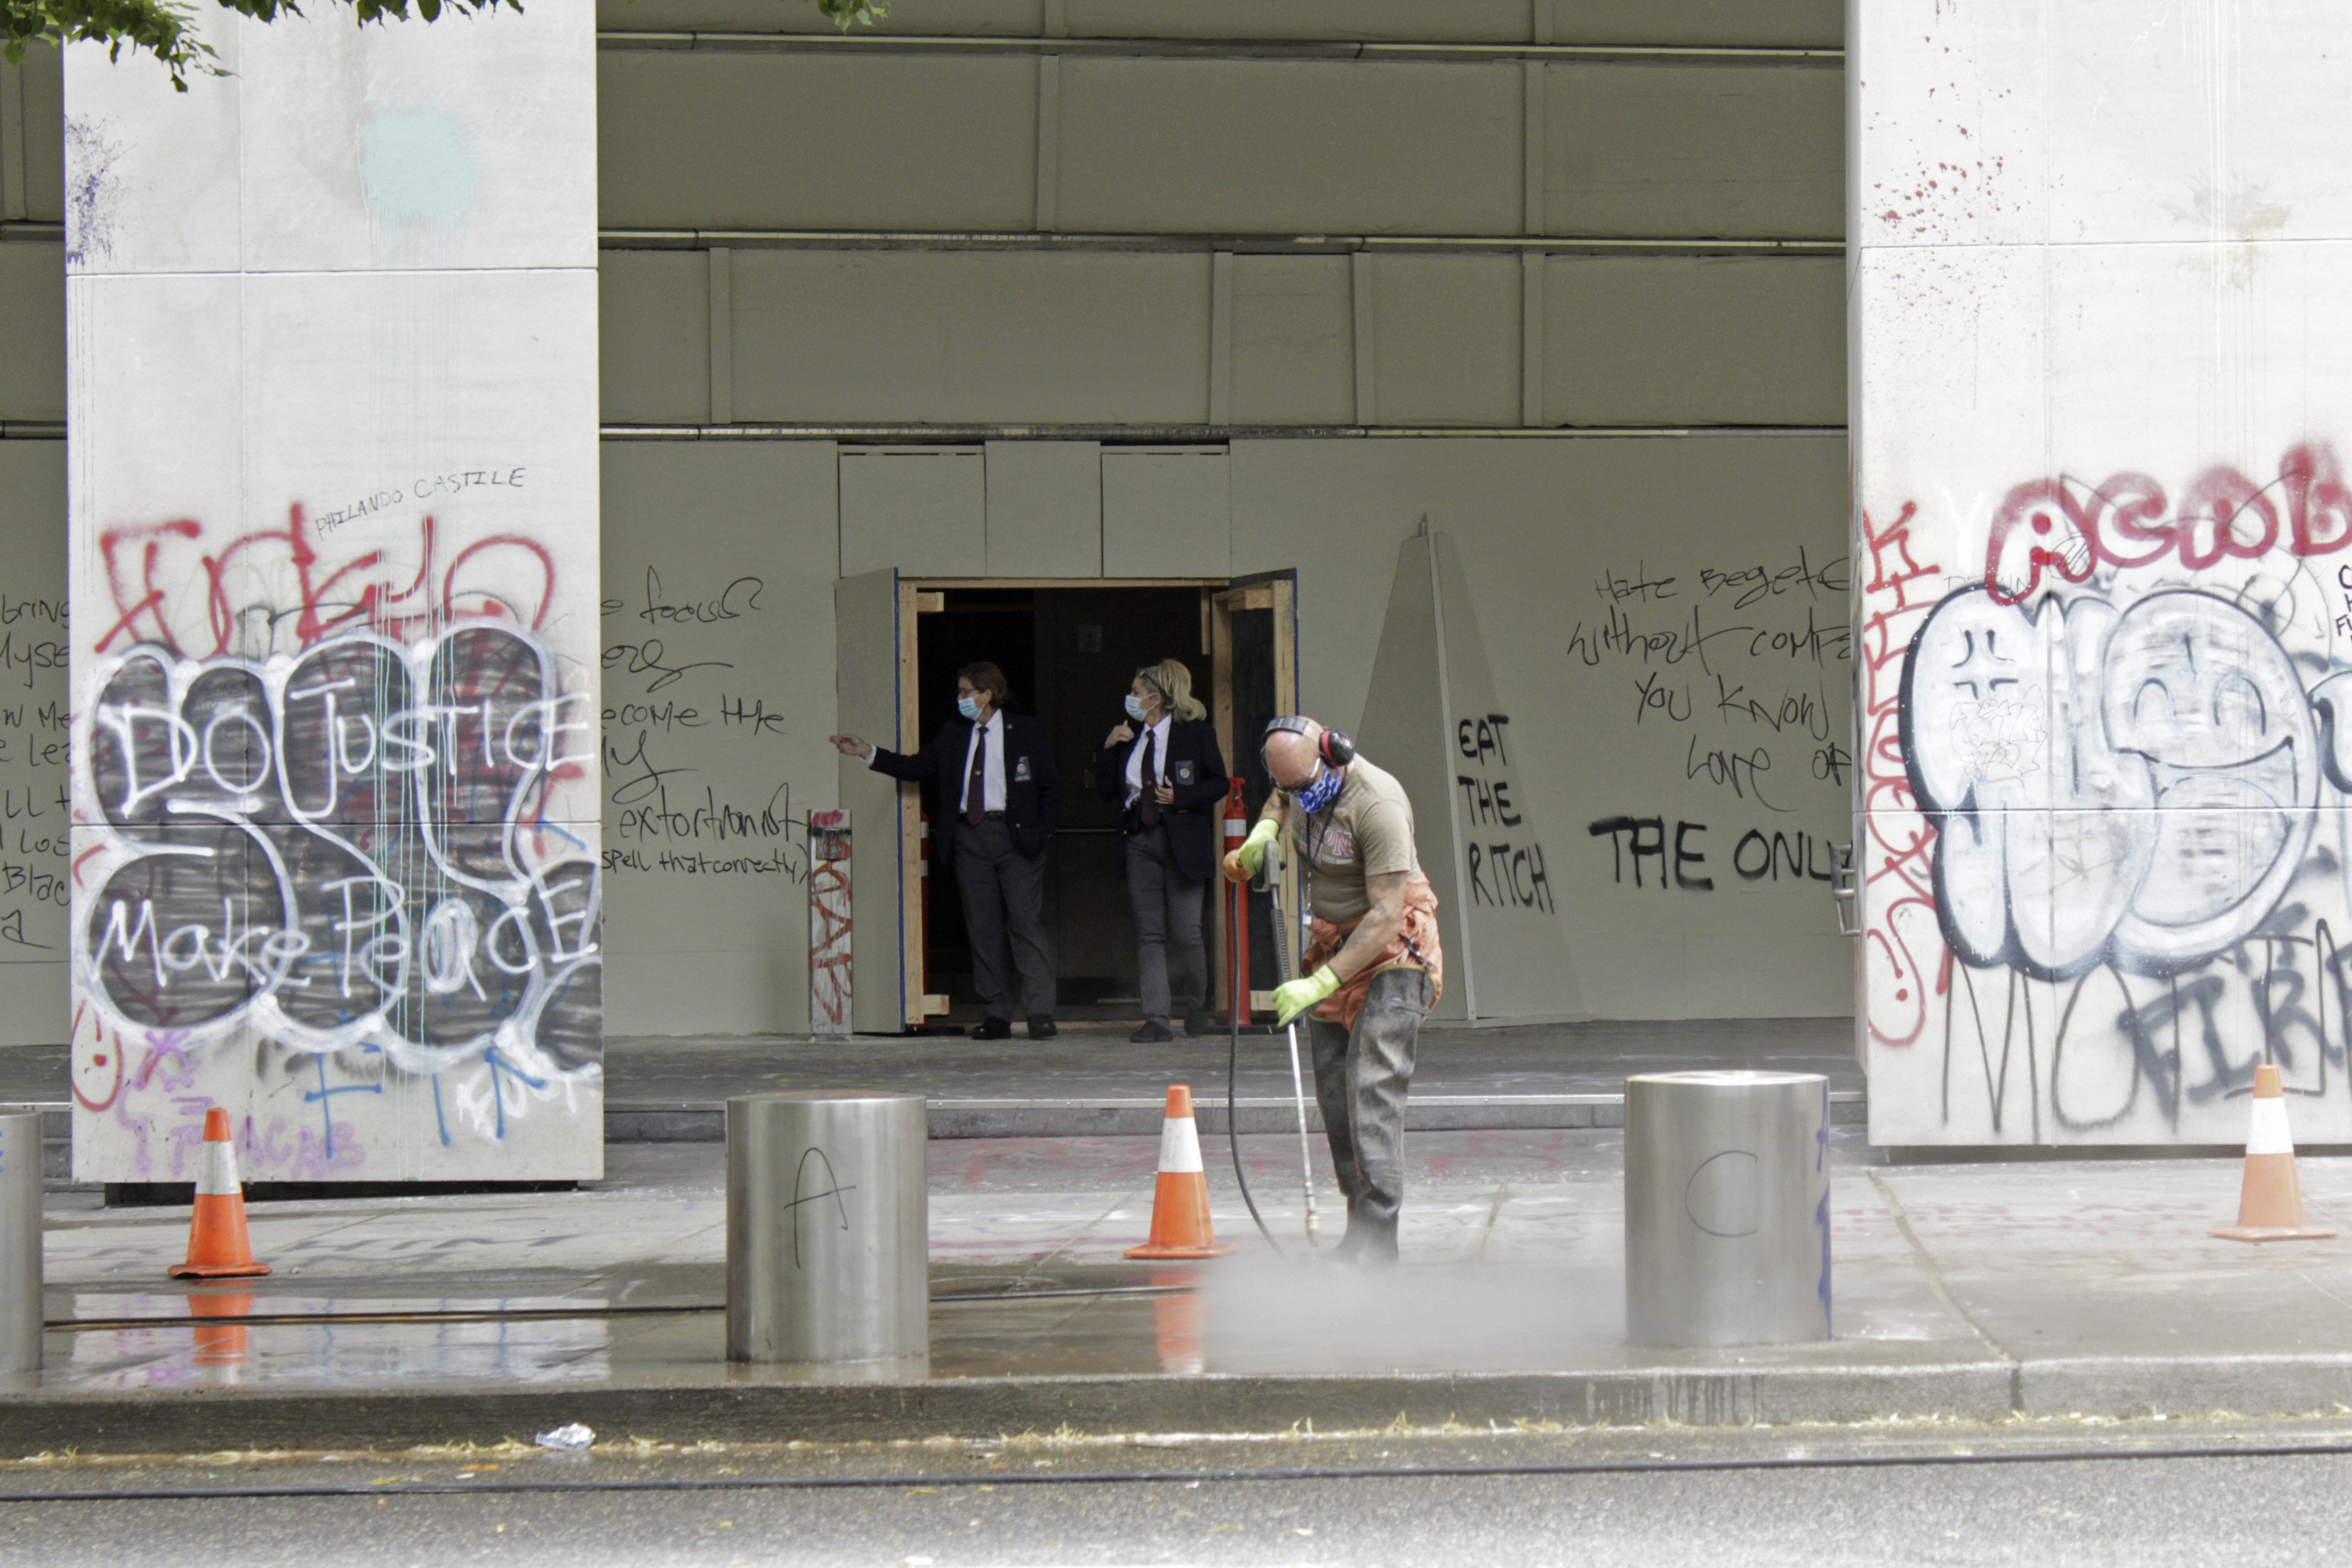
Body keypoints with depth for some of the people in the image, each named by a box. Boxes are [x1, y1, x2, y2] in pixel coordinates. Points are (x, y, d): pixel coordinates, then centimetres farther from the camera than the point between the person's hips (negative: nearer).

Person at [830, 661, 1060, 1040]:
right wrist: (869, 753, 5)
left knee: (1026, 922, -7)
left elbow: (1050, 788, 3)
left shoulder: (1025, 731, 2)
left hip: (1015, 836, -4)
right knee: (982, 927, 4)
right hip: (968, 837, 4)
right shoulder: (953, 733, 13)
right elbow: (918, 768, 13)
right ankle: (995, 1016, 8)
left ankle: (1040, 1013, -6)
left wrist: (1039, 832, -7)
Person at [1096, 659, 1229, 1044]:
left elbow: (1218, 783, -1)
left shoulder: (1195, 732, -1)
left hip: (1182, 842, -5)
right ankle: (1156, 1019, 0)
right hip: (1140, 844, 5)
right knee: (1149, 933, 0)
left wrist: (1180, 797, -13)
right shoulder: (1129, 736, 13)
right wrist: (1108, 748, 2)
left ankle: (1196, 1005, 23)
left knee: (1185, 933, -2)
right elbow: (1107, 789, 13)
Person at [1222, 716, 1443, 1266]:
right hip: (1333, 942, 8)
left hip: (1392, 951, -8)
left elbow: (1386, 915, -28)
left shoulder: (1376, 802, -26)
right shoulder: (1301, 779, -1)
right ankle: (1359, 1233, 9)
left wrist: (1320, 983, -29)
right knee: (1333, 1091, 4)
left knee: (1372, 1087, -18)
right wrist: (1263, 831, 5)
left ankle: (1377, 1236, -21)